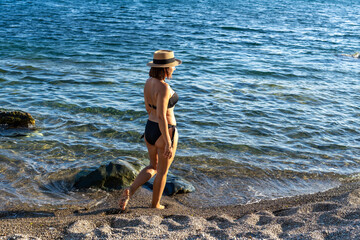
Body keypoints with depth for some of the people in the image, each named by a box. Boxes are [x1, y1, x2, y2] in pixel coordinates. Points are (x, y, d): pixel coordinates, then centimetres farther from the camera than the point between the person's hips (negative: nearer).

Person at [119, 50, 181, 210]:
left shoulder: (148, 83, 1)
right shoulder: (163, 87, -25)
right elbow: (161, 116, -28)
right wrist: (168, 143, -24)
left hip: (149, 130, 8)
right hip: (164, 134, -7)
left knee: (153, 167, 26)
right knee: (162, 172, 15)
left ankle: (130, 191, 8)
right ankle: (155, 205, 32)